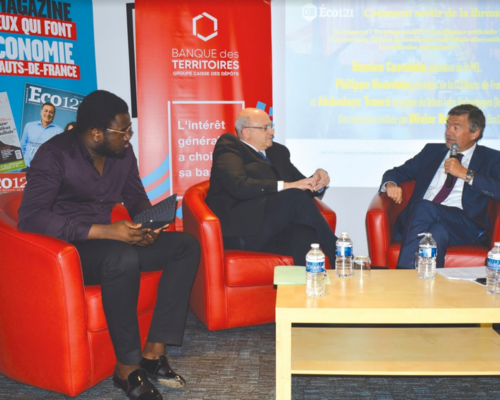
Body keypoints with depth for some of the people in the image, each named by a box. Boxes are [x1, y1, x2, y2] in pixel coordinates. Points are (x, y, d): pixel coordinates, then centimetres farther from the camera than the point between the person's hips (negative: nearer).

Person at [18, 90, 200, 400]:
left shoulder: (123, 152, 4)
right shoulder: (55, 155, -15)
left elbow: (137, 197, 16)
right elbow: (31, 217, -26)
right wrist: (105, 231, -34)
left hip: (113, 242, 7)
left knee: (187, 246, -9)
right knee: (123, 258, -38)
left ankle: (154, 351, -12)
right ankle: (128, 367, -20)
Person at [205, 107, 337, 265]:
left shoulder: (278, 151, 25)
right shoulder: (228, 145, 4)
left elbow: (300, 185, 24)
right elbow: (238, 186, -14)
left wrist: (315, 181, 0)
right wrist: (285, 185, -19)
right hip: (240, 232, -5)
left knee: (305, 236, -31)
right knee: (296, 197, -26)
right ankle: (337, 258, -16)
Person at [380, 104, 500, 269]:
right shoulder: (432, 151, 26)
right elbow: (396, 172, 25)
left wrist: (466, 173, -5)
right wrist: (391, 184, 0)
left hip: (463, 226, -2)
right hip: (418, 219, 3)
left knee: (424, 207, -35)